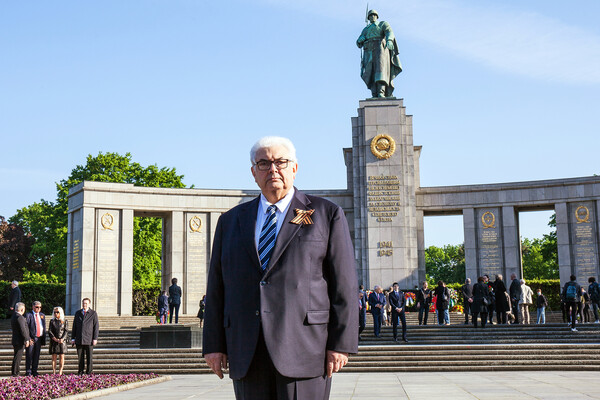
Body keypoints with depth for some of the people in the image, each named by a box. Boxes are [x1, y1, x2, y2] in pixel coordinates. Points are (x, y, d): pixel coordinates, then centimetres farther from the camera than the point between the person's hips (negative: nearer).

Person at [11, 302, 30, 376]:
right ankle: (15, 373, -2)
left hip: (15, 340, 10)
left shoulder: (13, 316, 14)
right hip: (20, 341, -10)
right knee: (17, 357, -5)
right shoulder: (19, 317, -17)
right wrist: (26, 339, -17)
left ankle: (14, 372, 21)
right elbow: (22, 329, -22)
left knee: (17, 357, 16)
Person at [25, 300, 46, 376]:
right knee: (29, 355, -1)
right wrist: (28, 338, -16)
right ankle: (28, 372, 6)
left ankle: (34, 371, 15)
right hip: (31, 338, -5)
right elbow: (25, 328, -8)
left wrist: (43, 340, 10)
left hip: (39, 338, 5)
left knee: (36, 356, 8)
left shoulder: (42, 315, 13)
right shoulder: (28, 315, -3)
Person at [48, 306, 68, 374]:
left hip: (62, 341, -1)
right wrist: (55, 339, -12)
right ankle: (54, 372, 2)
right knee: (54, 357, 1)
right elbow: (49, 331, 2)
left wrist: (62, 339, -15)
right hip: (53, 341, 1)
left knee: (61, 357, -2)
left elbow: (66, 331, 0)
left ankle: (60, 372, 0)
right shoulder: (52, 321, 9)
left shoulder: (65, 321, 6)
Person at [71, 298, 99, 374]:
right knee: (80, 357, 5)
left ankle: (89, 372, 8)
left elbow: (96, 327, -1)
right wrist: (73, 338, 7)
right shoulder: (78, 313, 11)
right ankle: (80, 372, 13)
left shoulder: (93, 313, 1)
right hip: (79, 339, 3)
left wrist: (95, 338, -7)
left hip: (89, 339, -3)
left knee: (89, 357, 0)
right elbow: (74, 326, 13)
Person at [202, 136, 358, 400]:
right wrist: (214, 344, 6)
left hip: (304, 346, -3)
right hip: (247, 355, 3)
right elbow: (217, 286, 13)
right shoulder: (231, 221, 16)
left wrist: (341, 343, -6)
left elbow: (344, 282, 1)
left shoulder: (327, 214, 6)